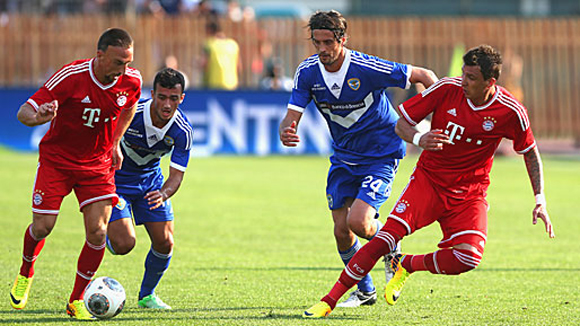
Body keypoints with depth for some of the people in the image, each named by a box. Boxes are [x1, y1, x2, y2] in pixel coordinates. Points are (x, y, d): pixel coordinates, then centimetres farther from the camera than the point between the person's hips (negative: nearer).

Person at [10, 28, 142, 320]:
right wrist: (38, 117, -47)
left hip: (97, 164, 3)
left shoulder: (131, 81, -11)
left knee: (97, 232, -11)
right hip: (56, 160, -3)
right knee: (42, 227, -5)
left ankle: (76, 301, 5)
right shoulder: (71, 77, -24)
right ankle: (26, 272, 30)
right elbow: (23, 112, -24)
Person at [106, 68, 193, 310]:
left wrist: (163, 194, -42)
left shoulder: (183, 132, -21)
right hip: (116, 179, -3)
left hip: (150, 179, 3)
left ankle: (147, 295, 22)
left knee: (165, 243, -5)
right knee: (123, 244, -18)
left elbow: (176, 175, -21)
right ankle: (106, 233, 20)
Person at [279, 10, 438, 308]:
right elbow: (292, 115, -13)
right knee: (341, 230, 0)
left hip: (382, 154, -5)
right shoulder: (307, 72, -10)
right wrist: (286, 132, -37)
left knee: (358, 221, -21)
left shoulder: (367, 68, -24)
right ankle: (365, 290, 24)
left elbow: (424, 75, -15)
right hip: (344, 157, 5)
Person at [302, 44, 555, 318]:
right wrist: (418, 139, -25)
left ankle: (407, 265, 6)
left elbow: (530, 153, 5)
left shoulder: (510, 112, -13)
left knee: (469, 258, -24)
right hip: (428, 179, 0)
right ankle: (328, 301, -15)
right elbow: (401, 123, -3)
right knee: (388, 235, -21)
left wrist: (540, 200, -1)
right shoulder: (448, 89, -13)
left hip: (469, 192, 1)